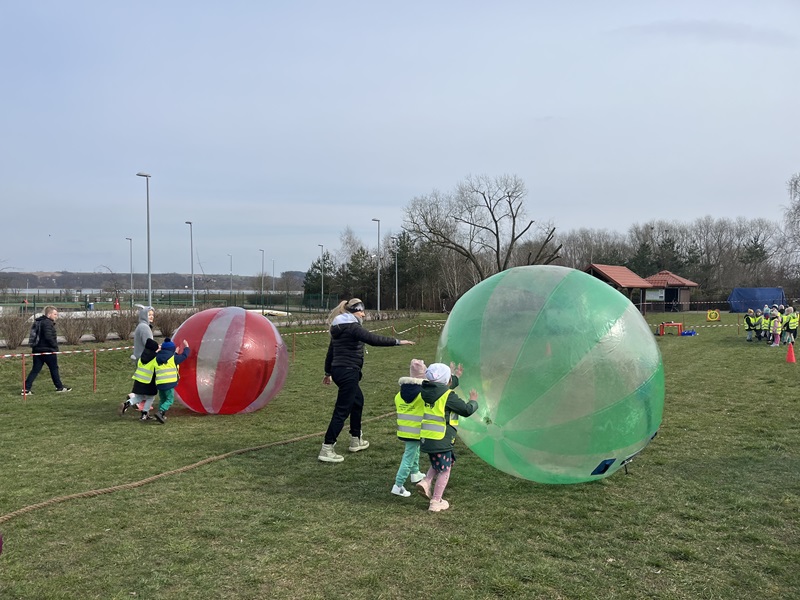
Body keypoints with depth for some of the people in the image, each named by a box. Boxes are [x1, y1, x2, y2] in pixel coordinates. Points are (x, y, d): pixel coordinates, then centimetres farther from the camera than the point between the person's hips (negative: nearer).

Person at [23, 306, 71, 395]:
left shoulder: (38, 322, 16)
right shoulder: (47, 323, -16)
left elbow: (37, 336, 20)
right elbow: (48, 337, -24)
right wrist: (55, 346, -12)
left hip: (37, 350, 9)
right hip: (47, 351, -9)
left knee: (35, 369, 8)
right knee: (54, 368, 5)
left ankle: (26, 388, 1)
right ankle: (60, 387, 16)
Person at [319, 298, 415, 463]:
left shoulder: (339, 328, 14)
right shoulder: (352, 327, -15)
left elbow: (330, 351, 21)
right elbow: (373, 339, -26)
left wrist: (328, 372, 30)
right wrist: (397, 342, -23)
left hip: (338, 370, 10)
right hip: (348, 373, -10)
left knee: (358, 400, 25)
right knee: (342, 411, -7)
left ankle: (356, 441, 34)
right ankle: (326, 450, -7)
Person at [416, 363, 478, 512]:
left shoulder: (428, 392, 7)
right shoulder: (448, 396, -16)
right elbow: (467, 410, -9)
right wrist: (473, 401, 12)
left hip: (426, 439, 8)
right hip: (441, 441, -7)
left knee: (437, 466, 28)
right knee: (444, 471, 8)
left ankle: (426, 482, 6)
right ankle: (436, 502, 13)